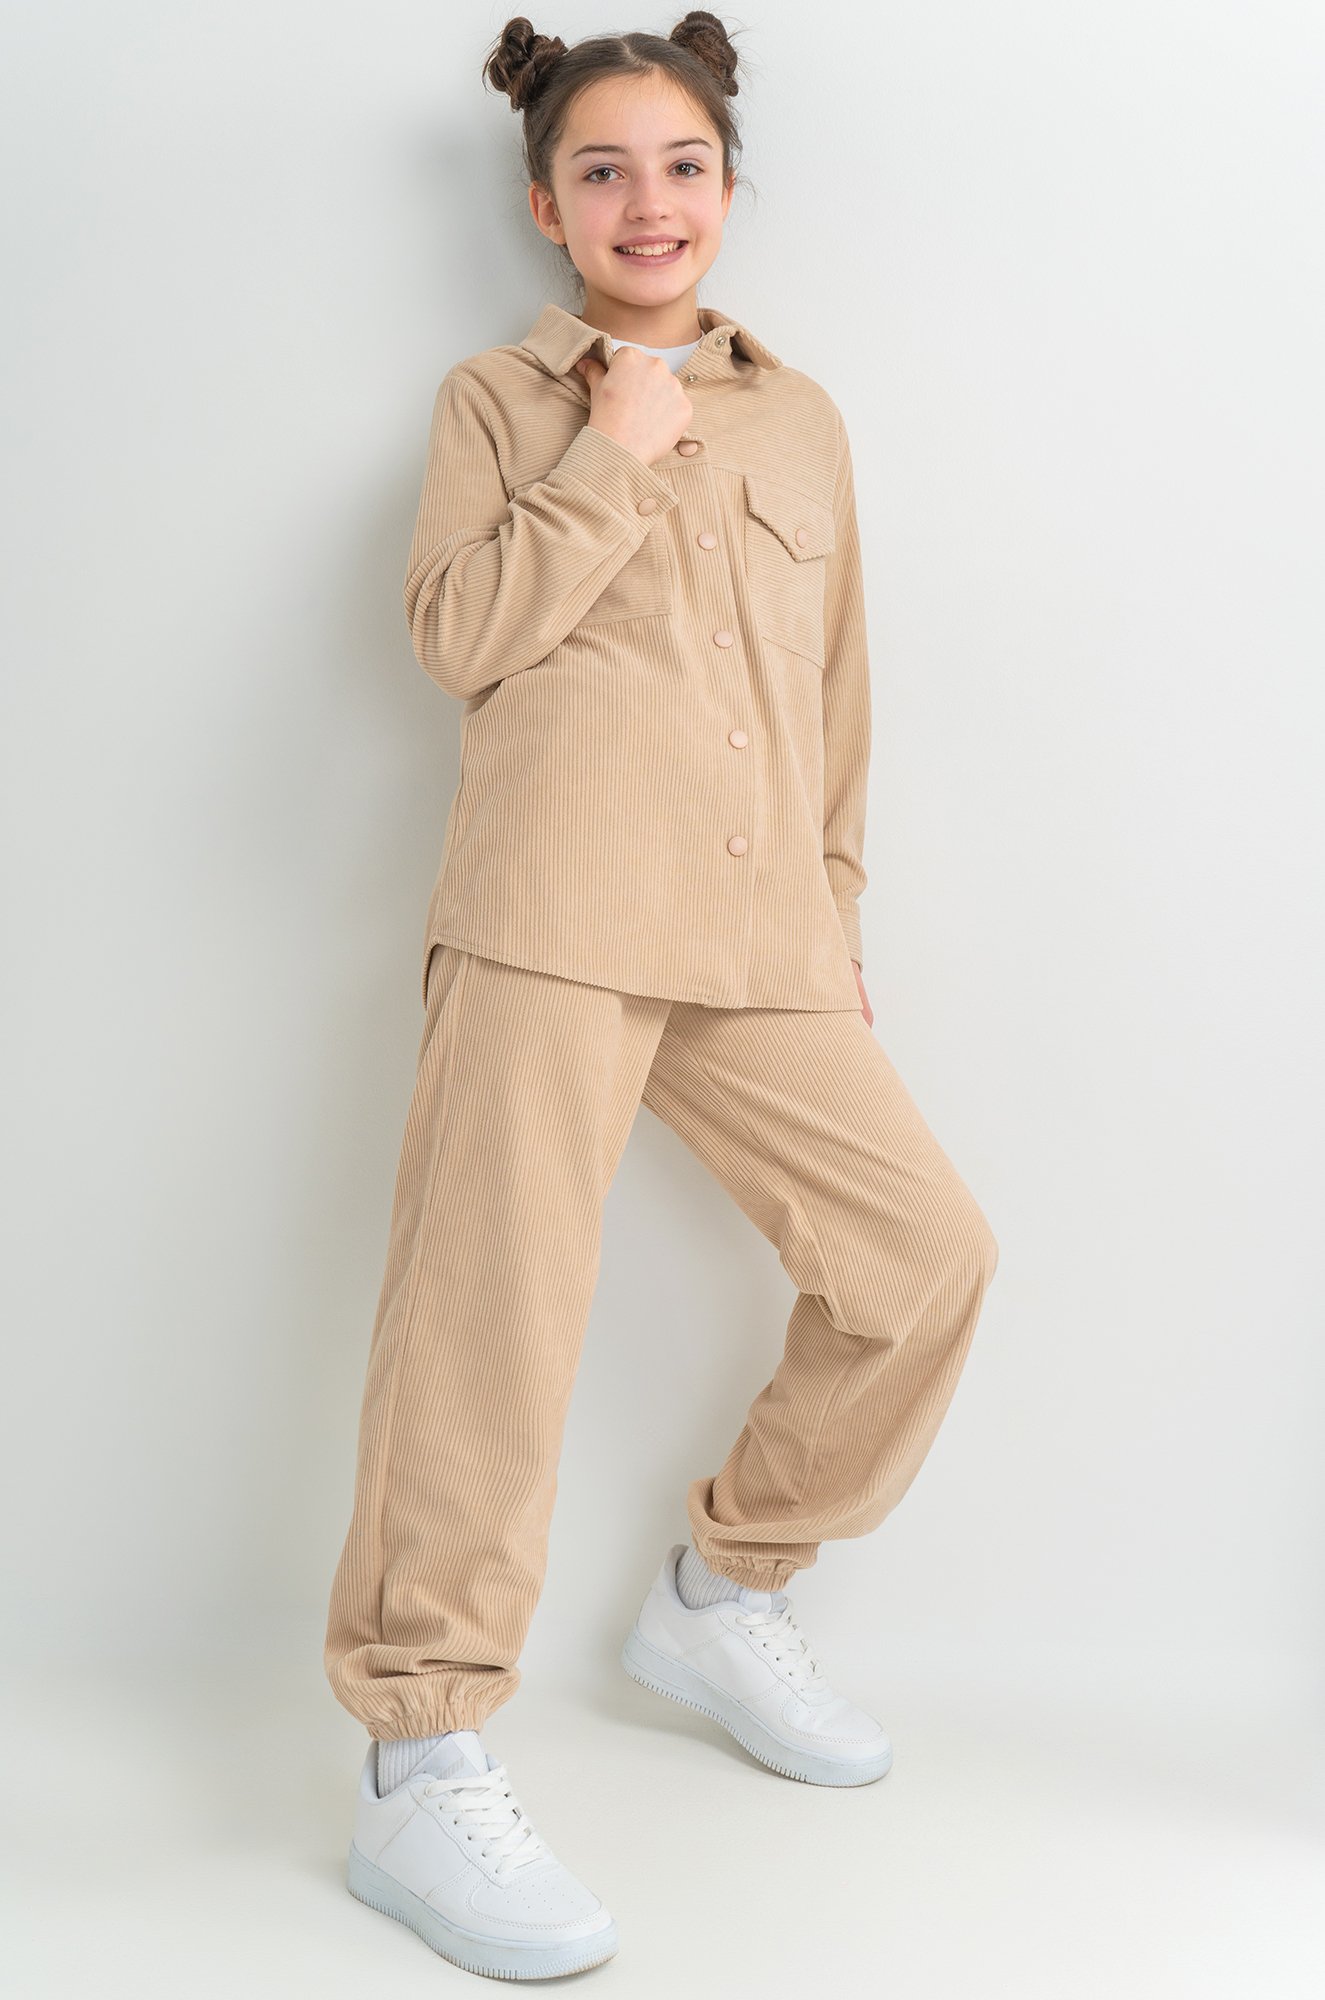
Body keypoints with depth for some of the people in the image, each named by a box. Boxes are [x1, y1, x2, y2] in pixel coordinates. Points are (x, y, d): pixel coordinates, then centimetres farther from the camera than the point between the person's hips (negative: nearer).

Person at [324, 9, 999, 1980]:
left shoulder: (801, 417, 21)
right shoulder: (496, 399, 11)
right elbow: (459, 632, -3)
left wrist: (836, 907, 17)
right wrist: (608, 466, -5)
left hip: (760, 936, 5)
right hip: (554, 912, -5)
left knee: (926, 1246, 3)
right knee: (494, 1304, -10)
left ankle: (723, 1590, 22)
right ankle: (421, 1768, -4)